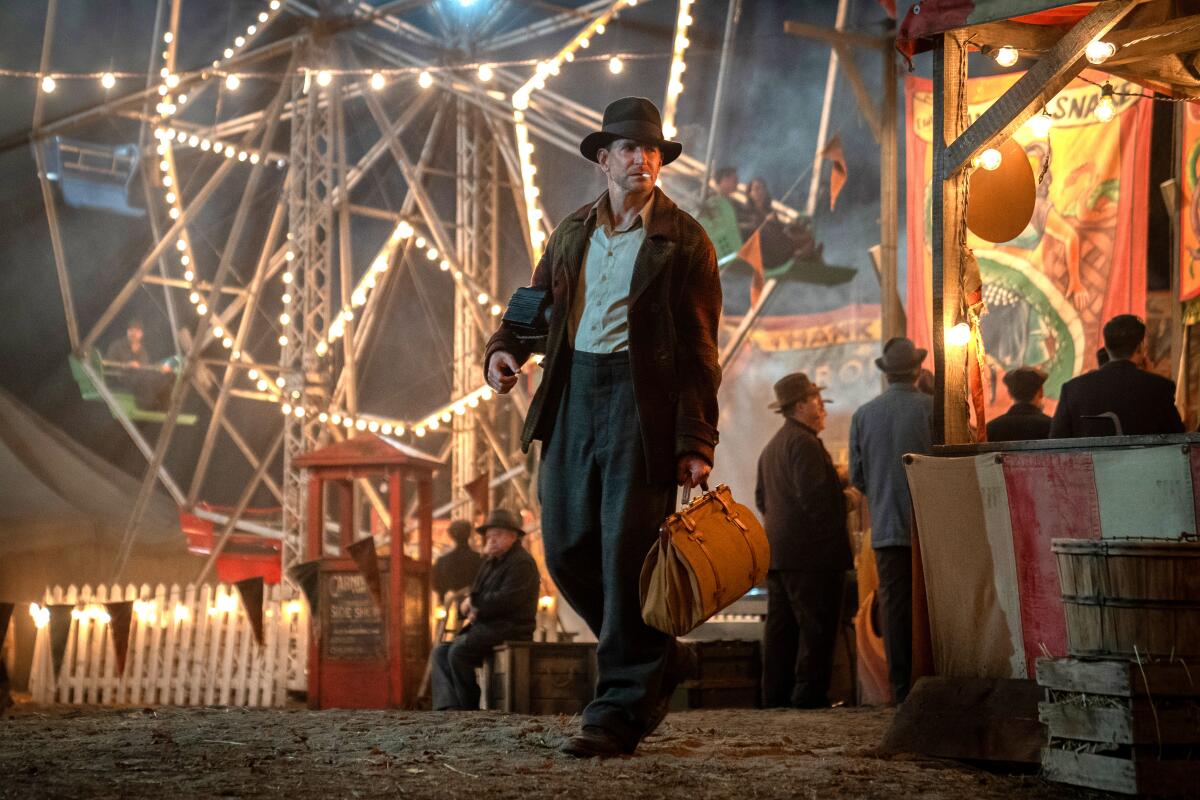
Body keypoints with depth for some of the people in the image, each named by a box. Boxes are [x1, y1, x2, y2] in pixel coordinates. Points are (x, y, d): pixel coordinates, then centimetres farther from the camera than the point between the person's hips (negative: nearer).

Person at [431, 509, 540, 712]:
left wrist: (474, 603, -7)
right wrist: (471, 610, -1)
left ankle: (469, 707, -16)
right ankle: (447, 706, -19)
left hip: (510, 630, -10)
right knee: (441, 652, -4)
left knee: (458, 651, -26)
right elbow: (475, 594, 24)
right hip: (487, 627, 10)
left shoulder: (522, 563, -10)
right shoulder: (491, 562, 21)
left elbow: (505, 601, -21)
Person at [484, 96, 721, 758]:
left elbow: (699, 349, -3)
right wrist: (504, 349, -1)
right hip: (573, 395, 6)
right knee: (566, 546, 6)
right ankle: (656, 659, 25)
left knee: (628, 550, -7)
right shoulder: (572, 232, 16)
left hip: (642, 400, -6)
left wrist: (697, 442, -10)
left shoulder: (684, 240, 0)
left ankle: (621, 708, -1)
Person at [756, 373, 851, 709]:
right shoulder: (804, 442, -11)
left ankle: (776, 693, 11)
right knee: (817, 625, -7)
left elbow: (761, 498, 24)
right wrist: (846, 498, -10)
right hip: (812, 551, -10)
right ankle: (810, 691, -9)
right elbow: (813, 495, -21)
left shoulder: (772, 446, 21)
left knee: (781, 626, 10)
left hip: (778, 551, 10)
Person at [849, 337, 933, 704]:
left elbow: (857, 475, 7)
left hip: (886, 526, 2)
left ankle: (902, 687, 2)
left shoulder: (863, 415, 4)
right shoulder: (933, 409, -7)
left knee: (896, 606, 3)